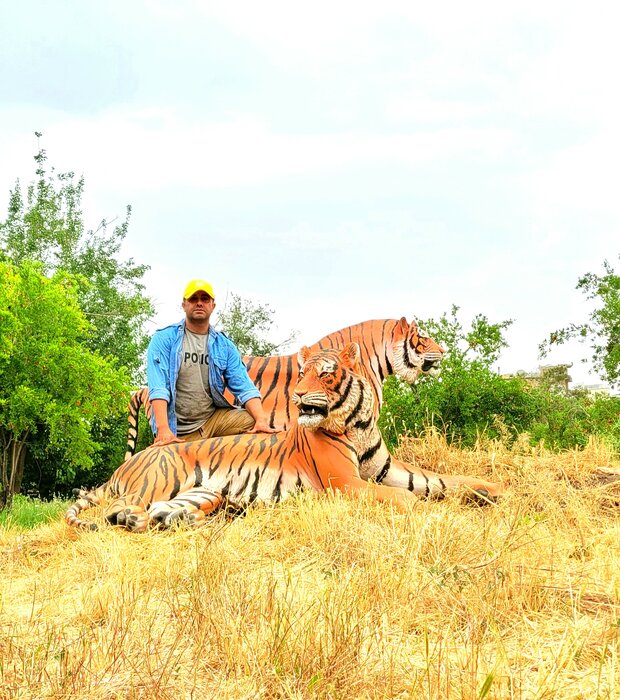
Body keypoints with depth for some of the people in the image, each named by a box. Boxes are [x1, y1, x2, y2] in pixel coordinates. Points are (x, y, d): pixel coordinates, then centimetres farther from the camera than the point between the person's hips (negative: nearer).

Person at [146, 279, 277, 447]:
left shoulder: (224, 345, 9)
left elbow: (244, 387, -1)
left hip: (214, 418, 3)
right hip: (179, 430, -3)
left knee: (252, 422, -19)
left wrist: (261, 420, -20)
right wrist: (163, 429, -29)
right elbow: (158, 387, -15)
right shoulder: (164, 339, -3)